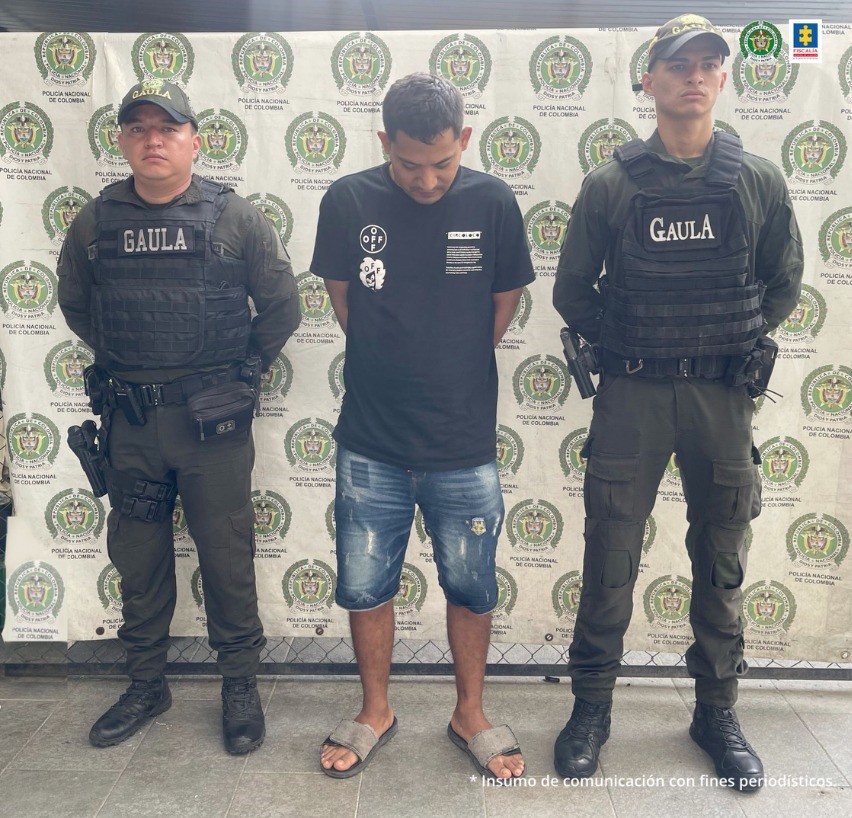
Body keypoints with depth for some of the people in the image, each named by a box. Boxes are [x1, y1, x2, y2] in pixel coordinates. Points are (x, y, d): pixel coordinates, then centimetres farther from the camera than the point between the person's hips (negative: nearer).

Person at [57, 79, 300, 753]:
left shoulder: (235, 218, -4)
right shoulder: (95, 222, 4)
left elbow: (282, 305, 3)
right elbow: (75, 305, 18)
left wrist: (244, 369, 3)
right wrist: (122, 362, 12)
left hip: (213, 420, -3)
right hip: (129, 422, 3)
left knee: (226, 556, 6)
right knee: (138, 557, 14)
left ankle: (241, 685, 25)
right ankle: (146, 685, 33)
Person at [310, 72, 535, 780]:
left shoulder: (492, 202, -5)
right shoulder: (348, 202, -4)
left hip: (464, 444, 0)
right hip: (370, 441, 1)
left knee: (470, 588, 12)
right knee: (365, 586, 12)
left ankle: (470, 713, 35)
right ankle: (376, 711, 35)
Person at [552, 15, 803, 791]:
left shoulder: (758, 180, 3)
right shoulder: (611, 183, -1)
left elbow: (782, 284, 12)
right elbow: (573, 290, 4)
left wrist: (734, 345, 4)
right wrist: (629, 346, 1)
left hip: (722, 395, 2)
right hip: (631, 394, -1)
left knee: (721, 562, 12)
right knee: (610, 560, 5)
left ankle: (717, 711, 31)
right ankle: (591, 707, 24)